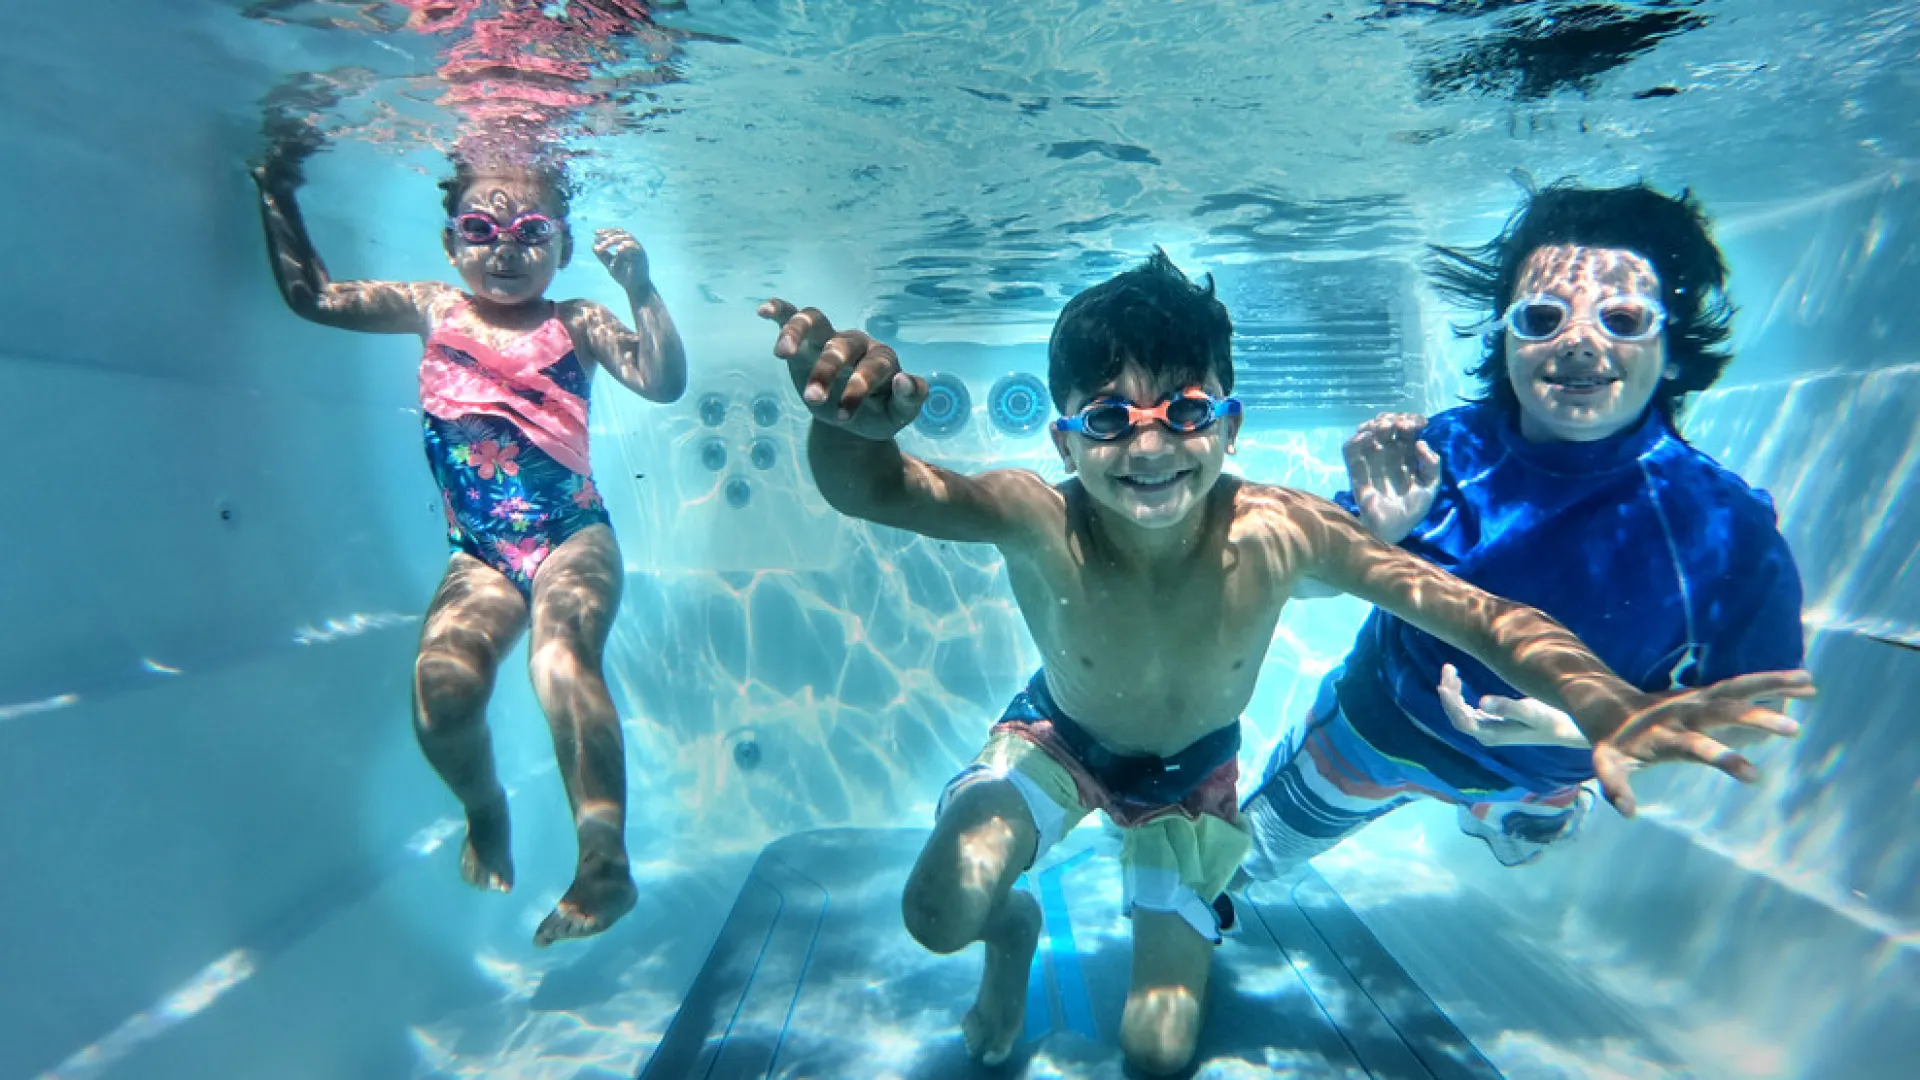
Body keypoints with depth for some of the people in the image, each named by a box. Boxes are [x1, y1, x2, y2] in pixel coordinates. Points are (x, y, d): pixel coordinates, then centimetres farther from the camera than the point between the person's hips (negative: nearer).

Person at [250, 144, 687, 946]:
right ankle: (484, 808, 14)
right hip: (480, 554, 3)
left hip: (574, 536, -2)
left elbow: (662, 382, -8)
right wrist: (277, 194, 12)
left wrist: (641, 290, -16)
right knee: (441, 686, -20)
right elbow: (313, 295, 16)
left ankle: (605, 861, -29)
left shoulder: (577, 325, 5)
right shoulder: (434, 311, 13)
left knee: (562, 654, -32)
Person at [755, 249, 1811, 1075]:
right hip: (1057, 736, 0)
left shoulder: (1279, 533, -36)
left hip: (1194, 769, 1)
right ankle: (1015, 933, 18)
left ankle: (1180, 924, 42)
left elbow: (1486, 614, -34)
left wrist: (1613, 710, -52)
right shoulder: (1037, 521, -38)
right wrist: (854, 420, -76)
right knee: (940, 913, -24)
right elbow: (872, 489, -52)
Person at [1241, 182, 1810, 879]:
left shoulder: (1726, 530, -31)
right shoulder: (1446, 449, -28)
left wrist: (1585, 727, -35)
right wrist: (1373, 534, -39)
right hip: (1371, 732, -1)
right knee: (1237, 862, 19)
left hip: (1538, 781, 1)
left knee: (1522, 847, 39)